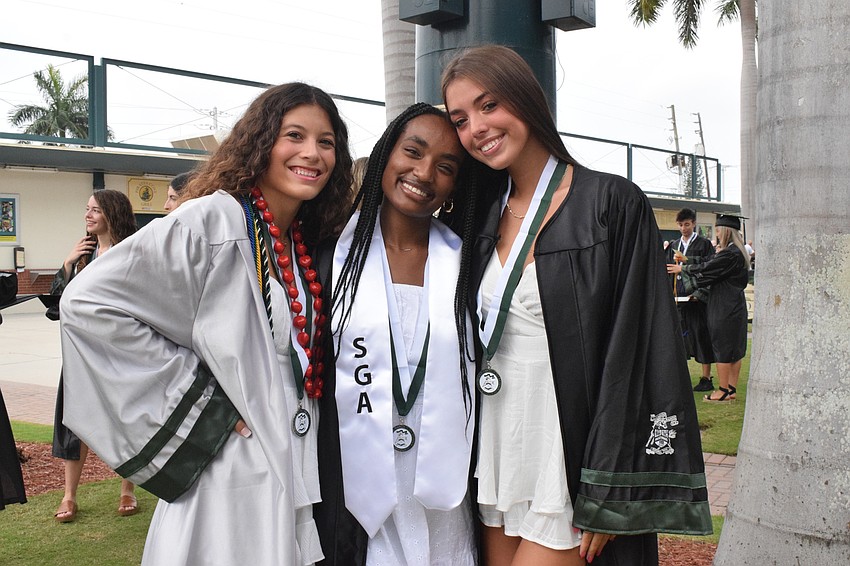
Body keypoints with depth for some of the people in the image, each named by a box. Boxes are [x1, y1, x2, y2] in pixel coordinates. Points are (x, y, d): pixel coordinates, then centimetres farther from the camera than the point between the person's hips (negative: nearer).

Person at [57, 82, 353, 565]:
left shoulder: (308, 244, 9)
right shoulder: (213, 221, -13)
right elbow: (88, 302, -18)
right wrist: (197, 397, -16)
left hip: (298, 472, 7)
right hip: (231, 481, -7)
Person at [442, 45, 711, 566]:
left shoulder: (611, 204, -10)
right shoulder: (486, 215, 8)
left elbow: (637, 353, -13)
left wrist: (606, 495, -15)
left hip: (572, 463, -5)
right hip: (496, 458, 6)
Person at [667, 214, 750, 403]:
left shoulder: (730, 254, -19)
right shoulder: (736, 251, 11)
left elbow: (706, 269, -13)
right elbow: (710, 265, 19)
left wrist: (682, 269, 0)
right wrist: (687, 260, 23)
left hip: (725, 309, -10)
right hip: (735, 307, 10)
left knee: (722, 349, -2)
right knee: (734, 350, 11)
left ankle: (723, 391, 4)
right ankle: (732, 389, 17)